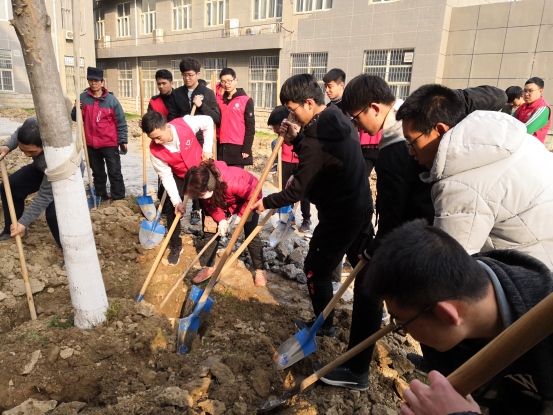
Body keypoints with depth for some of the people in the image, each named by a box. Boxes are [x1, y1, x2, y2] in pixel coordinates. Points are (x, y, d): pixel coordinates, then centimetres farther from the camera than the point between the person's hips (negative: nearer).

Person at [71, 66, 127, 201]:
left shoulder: (111, 100, -5)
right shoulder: (82, 98, 2)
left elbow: (121, 122, -3)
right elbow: (76, 118, 9)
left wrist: (123, 140, -8)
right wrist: (77, 111, -14)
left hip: (110, 144, -3)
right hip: (91, 144, 3)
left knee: (115, 173, 0)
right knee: (98, 174, 14)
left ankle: (119, 199, 7)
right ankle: (101, 198, 26)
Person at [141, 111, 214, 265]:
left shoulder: (186, 124, -33)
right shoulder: (154, 150, -28)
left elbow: (208, 122, -12)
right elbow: (166, 176, -19)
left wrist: (207, 148, -14)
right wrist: (177, 201, -23)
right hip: (178, 176, 0)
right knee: (172, 210, -4)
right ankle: (175, 247, 16)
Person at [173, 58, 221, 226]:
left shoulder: (207, 93, 1)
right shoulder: (177, 93, 8)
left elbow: (217, 118, -3)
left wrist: (202, 106, -15)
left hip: (201, 142, -2)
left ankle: (196, 210, 15)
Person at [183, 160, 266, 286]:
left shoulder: (232, 182, -46)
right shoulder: (202, 186, -27)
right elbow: (209, 204, -10)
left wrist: (240, 215, -25)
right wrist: (221, 219, -24)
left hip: (247, 200, -5)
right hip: (223, 201, 5)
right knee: (211, 232, -2)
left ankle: (260, 270, 7)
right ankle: (208, 267, 13)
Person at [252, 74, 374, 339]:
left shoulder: (314, 141, -24)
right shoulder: (342, 121, 3)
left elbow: (298, 190, -18)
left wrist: (266, 203, -5)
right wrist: (295, 140, 2)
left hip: (338, 216, -9)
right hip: (362, 206, 9)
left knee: (316, 269, 9)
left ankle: (323, 325, 25)